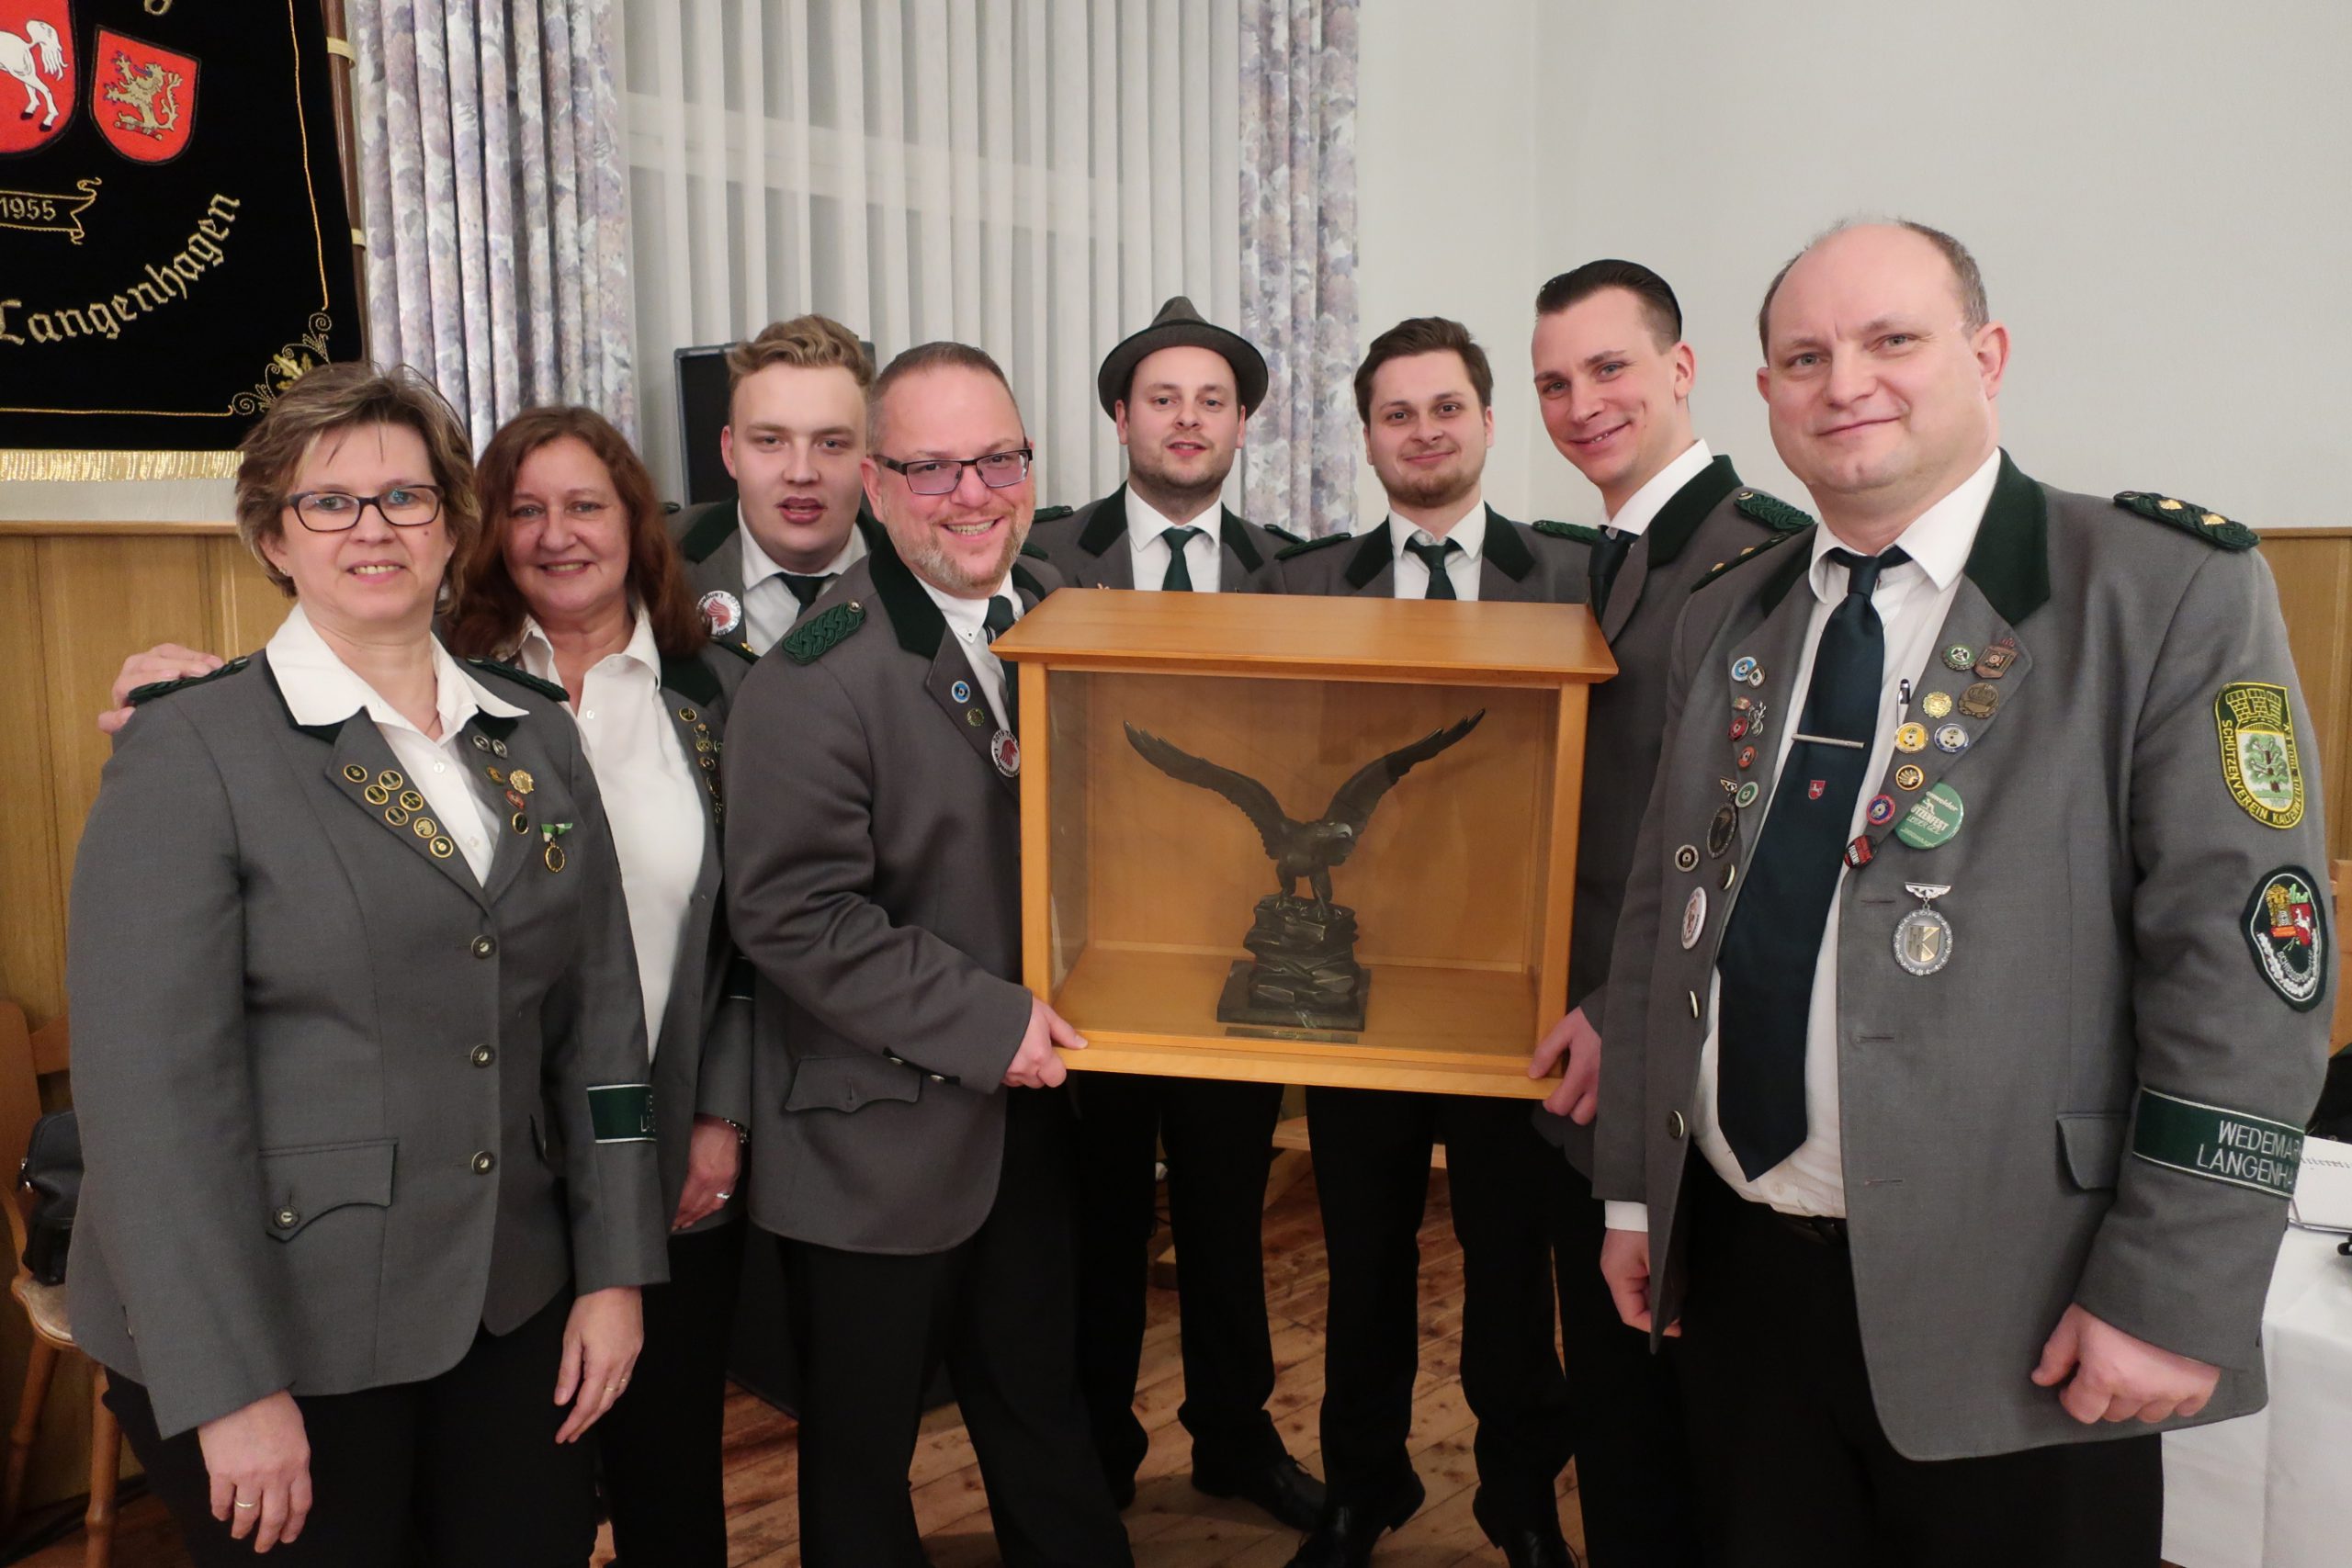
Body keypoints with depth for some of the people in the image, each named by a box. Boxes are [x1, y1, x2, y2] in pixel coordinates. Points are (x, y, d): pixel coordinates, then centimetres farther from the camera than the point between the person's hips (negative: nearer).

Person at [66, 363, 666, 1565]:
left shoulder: (536, 735, 6)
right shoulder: (192, 745, -9)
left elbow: (600, 1013, 7)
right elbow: (149, 1082, -14)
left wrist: (614, 1269, 4)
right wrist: (230, 1388, -17)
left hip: (511, 1309, 5)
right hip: (286, 1331, -4)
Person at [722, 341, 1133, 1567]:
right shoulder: (817, 675, -19)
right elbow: (793, 913, -22)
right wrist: (985, 1022, -21)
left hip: (1032, 1112, 6)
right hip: (877, 1139, -5)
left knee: (1042, 1412, 24)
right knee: (863, 1447, 15)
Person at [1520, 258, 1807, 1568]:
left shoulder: (1767, 553, -16)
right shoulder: (1608, 563, 13)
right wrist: (1581, 1015, 9)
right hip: (1593, 1071, 8)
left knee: (1704, 1442, 9)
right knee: (1613, 1408, 21)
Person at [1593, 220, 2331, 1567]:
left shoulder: (2172, 593, -9)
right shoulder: (1729, 618, 8)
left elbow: (2247, 967, -13)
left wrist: (2172, 1295, -15)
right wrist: (1634, 1188, 10)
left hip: (2010, 1314, -4)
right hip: (1738, 1269, 5)